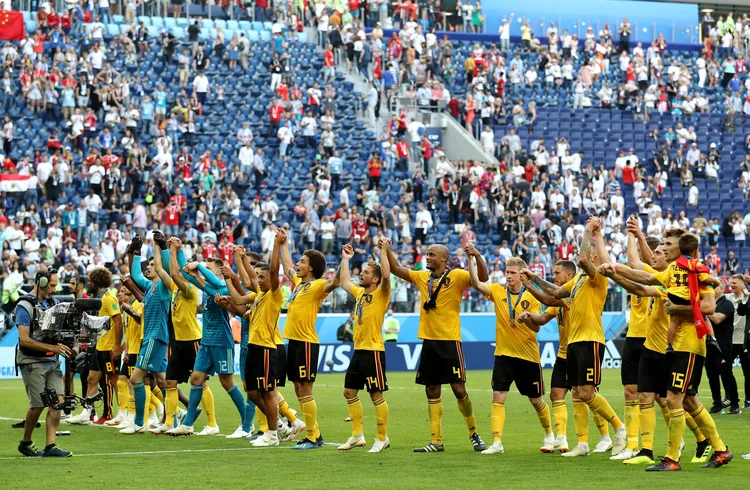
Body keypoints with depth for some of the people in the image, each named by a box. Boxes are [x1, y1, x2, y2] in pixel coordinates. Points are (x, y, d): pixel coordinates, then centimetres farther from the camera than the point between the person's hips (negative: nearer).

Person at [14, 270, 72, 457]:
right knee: (38, 405, -4)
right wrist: (52, 348, -25)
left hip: (52, 361, 6)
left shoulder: (53, 303, 11)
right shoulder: (25, 306, -10)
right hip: (32, 362, -6)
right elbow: (24, 340, -18)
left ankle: (50, 446, -5)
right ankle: (25, 443, 16)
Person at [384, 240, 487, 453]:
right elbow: (396, 269, 19)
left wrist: (476, 256, -33)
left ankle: (474, 434, 12)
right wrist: (387, 250, 7)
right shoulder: (423, 277, 10)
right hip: (428, 341, 6)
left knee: (459, 389, -6)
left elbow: (483, 277, -20)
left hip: (449, 341, -6)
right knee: (432, 392, 7)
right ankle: (436, 442, 12)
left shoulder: (456, 276, -7)